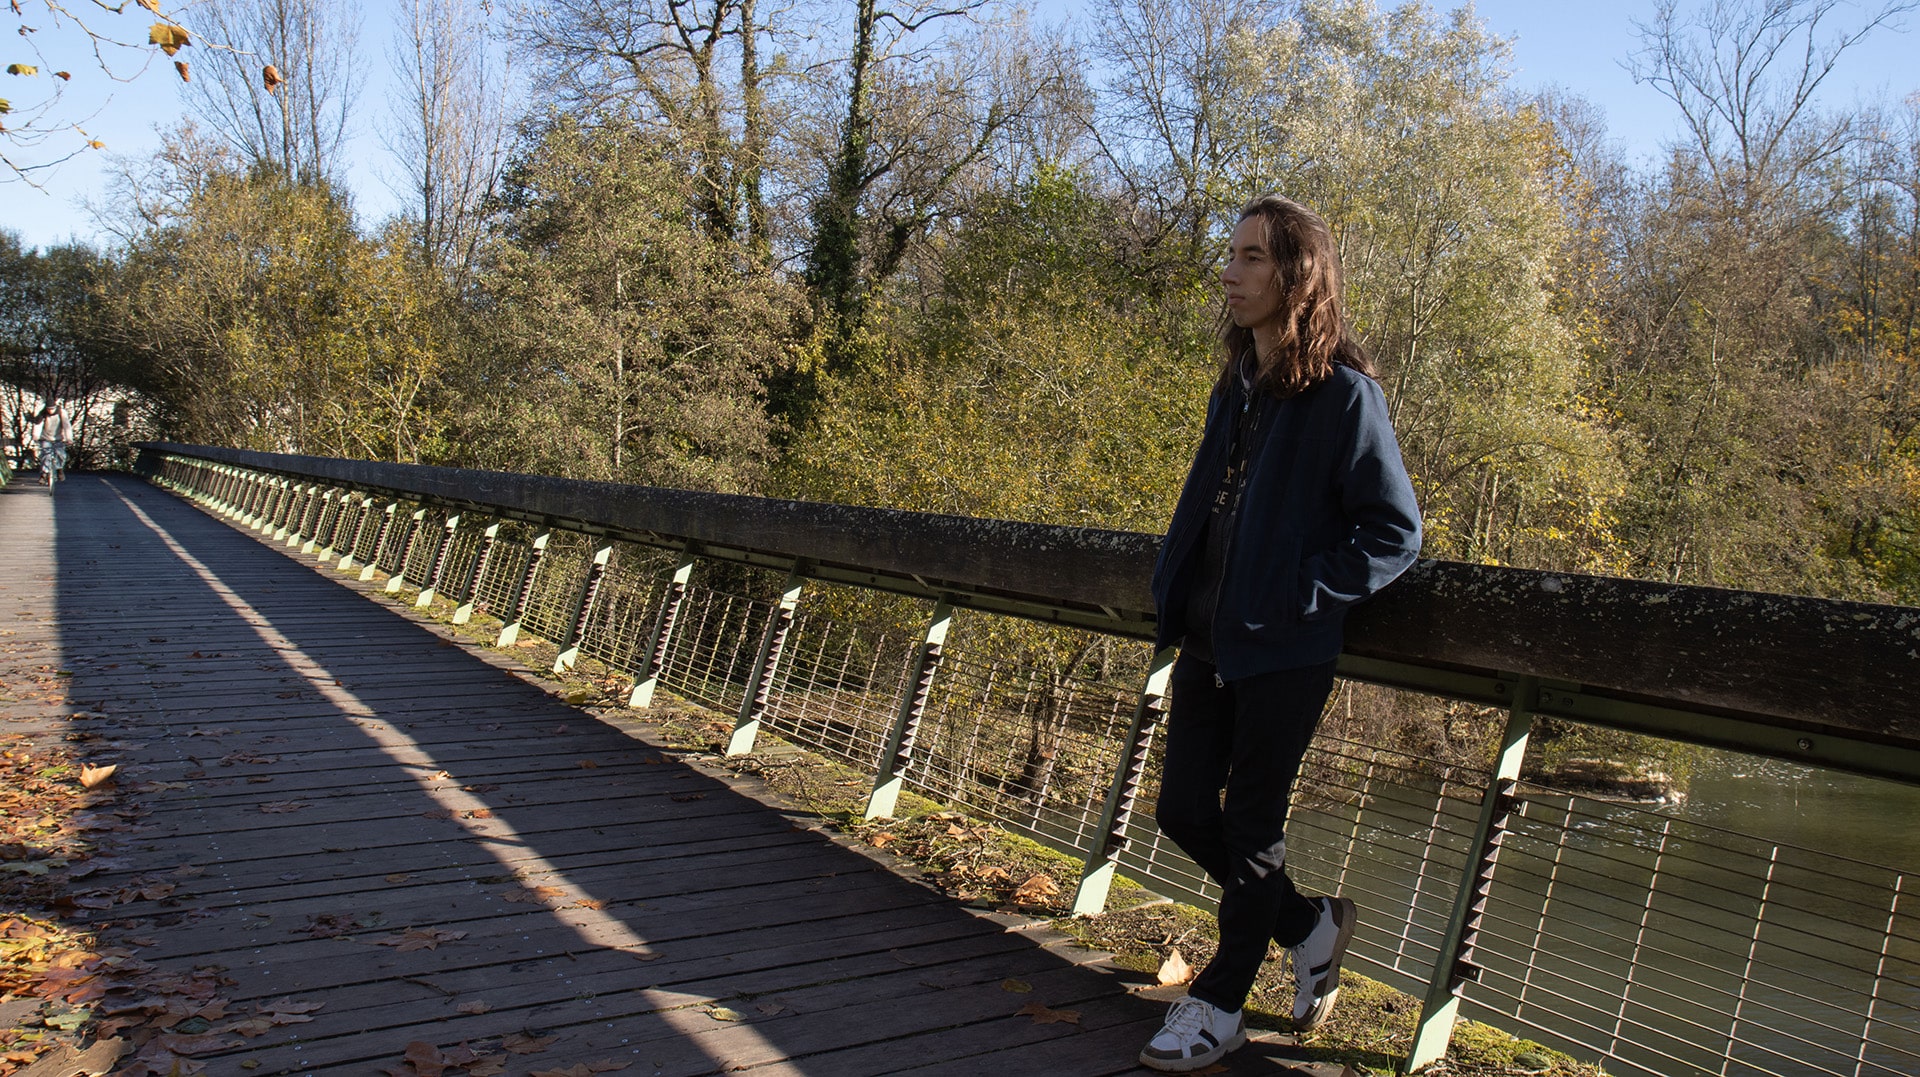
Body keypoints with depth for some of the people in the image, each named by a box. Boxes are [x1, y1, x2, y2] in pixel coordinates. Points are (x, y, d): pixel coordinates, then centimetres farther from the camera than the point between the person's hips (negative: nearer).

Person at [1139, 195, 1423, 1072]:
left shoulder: (1342, 393, -12)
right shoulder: (1237, 385, 11)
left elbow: (1396, 532, -13)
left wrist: (1297, 593, -17)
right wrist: (1173, 588, 10)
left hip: (1283, 653, -8)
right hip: (1207, 640, 8)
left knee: (1252, 826, 5)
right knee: (1184, 811, 11)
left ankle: (1221, 1004, 24)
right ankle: (1312, 928, 33)